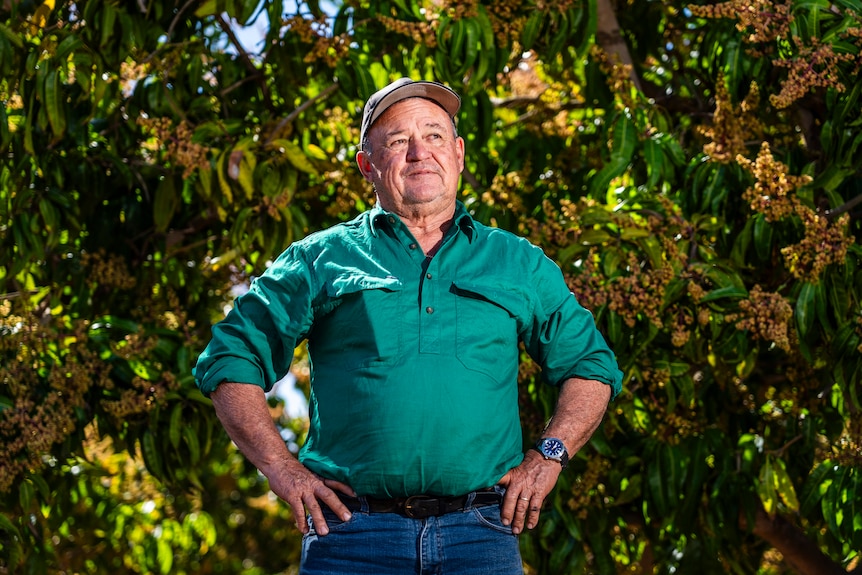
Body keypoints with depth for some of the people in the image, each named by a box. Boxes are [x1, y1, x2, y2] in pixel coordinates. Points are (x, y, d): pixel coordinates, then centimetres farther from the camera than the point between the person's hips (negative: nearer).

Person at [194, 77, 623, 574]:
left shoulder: (518, 264, 17)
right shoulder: (322, 259, 12)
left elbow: (592, 366, 21)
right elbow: (231, 358, 12)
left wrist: (548, 457, 6)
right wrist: (281, 466, 1)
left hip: (480, 533, 1)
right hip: (352, 532, -1)